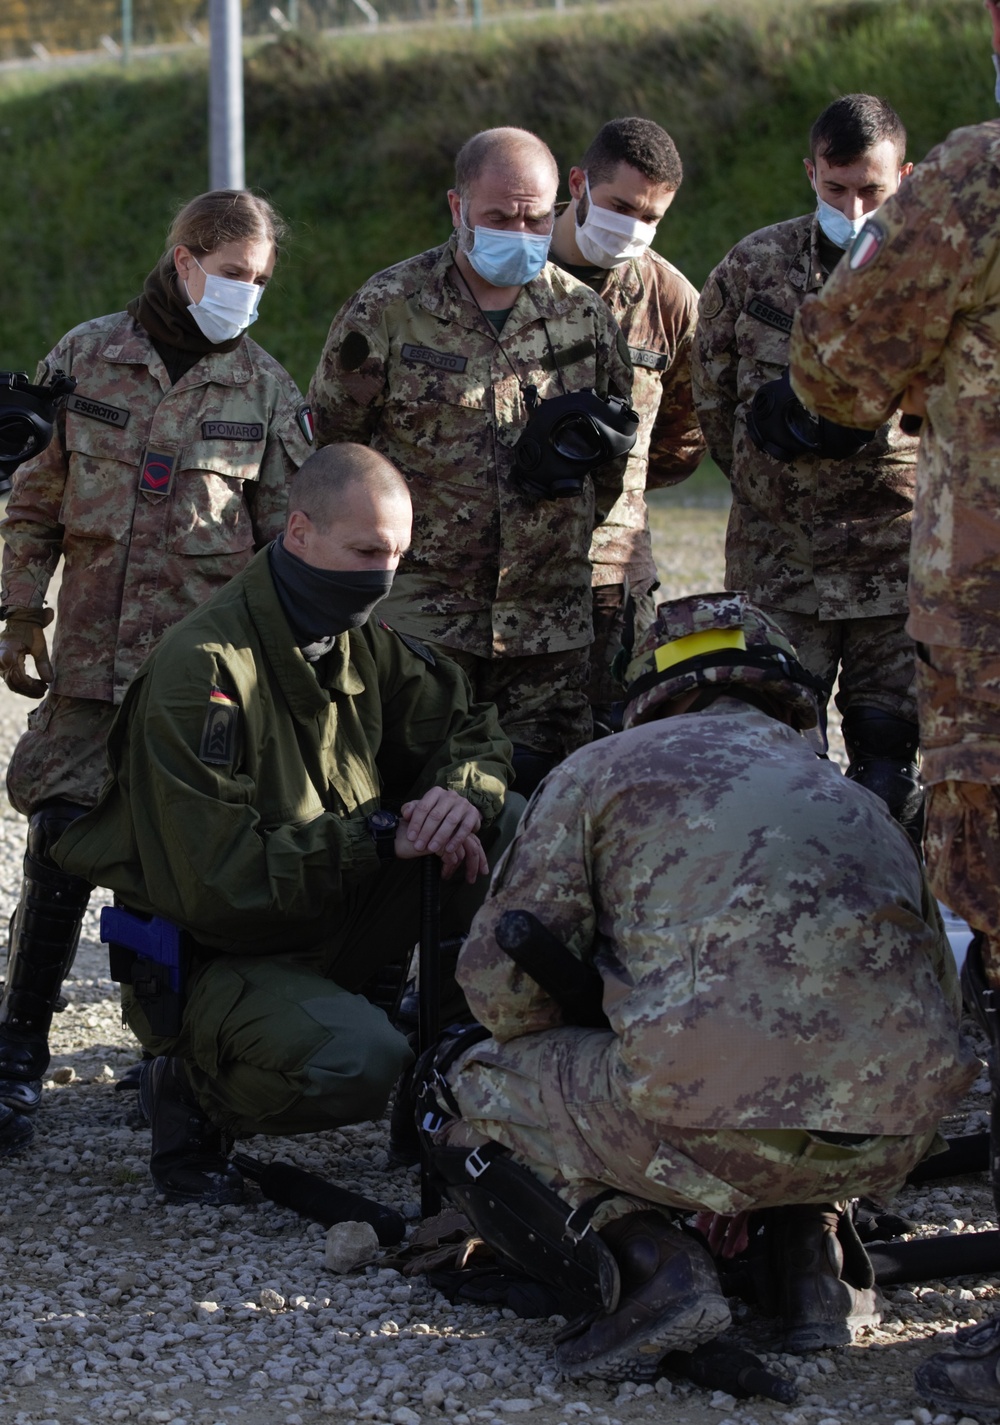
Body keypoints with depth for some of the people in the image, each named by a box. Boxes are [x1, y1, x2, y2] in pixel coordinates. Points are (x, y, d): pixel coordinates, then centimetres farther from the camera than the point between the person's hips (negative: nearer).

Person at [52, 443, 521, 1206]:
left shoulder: (362, 642, 3)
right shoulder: (201, 670, -23)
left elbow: (468, 728, 11)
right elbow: (212, 883, -27)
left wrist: (461, 796, -15)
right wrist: (378, 837, -27)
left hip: (338, 926, 8)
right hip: (217, 957, -8)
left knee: (513, 829, -7)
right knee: (358, 1063, -36)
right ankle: (194, 1090, -5)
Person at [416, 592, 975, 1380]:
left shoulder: (603, 769, 14)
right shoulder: (857, 797, 28)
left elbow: (497, 979, 9)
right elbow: (938, 997, 31)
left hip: (723, 1126, -6)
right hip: (893, 1144, 6)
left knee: (472, 1095, 19)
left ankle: (649, 1261, -5)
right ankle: (812, 1243, 15)